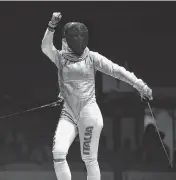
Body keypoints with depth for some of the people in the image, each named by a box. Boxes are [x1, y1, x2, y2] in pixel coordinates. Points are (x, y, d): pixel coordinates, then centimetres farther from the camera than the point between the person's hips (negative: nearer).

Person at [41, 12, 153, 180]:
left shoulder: (91, 57, -2)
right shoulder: (60, 57, 5)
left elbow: (116, 70, -7)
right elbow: (46, 47, -13)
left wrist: (140, 85, -17)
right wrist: (52, 26, -30)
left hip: (89, 114, -2)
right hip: (68, 114, 2)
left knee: (89, 159, -1)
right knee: (58, 154, -13)